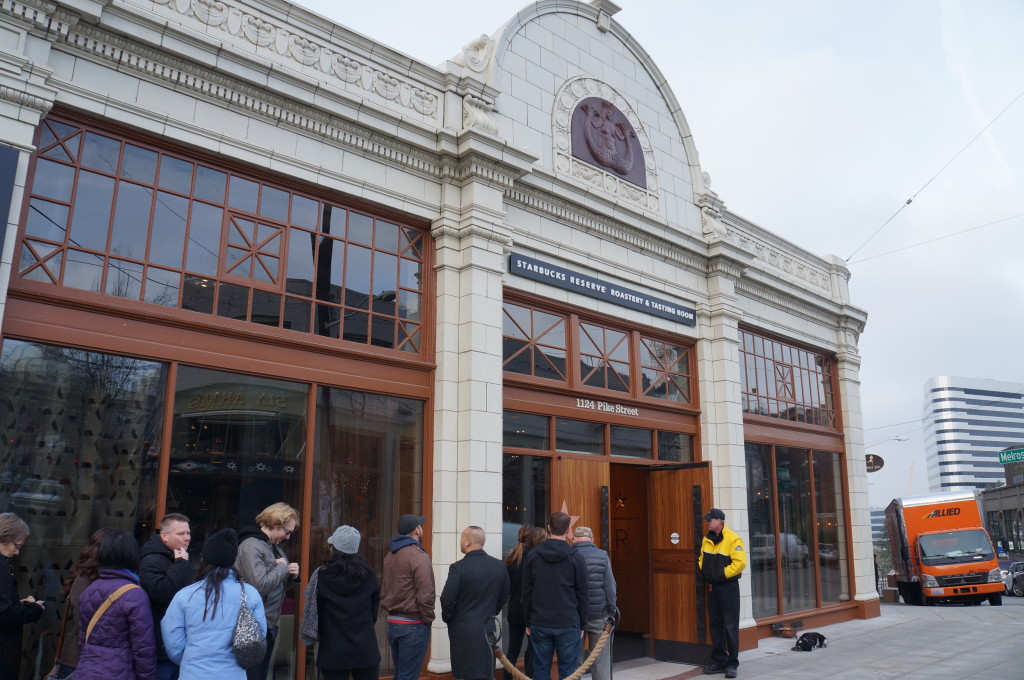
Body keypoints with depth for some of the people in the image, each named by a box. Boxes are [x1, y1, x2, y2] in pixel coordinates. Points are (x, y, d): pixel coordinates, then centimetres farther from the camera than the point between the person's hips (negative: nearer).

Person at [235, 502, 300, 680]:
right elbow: (260, 585, -27)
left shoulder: (275, 547, 12)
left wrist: (292, 576, 1)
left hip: (269, 627, 9)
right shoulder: (251, 545, -16)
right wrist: (283, 567, -13)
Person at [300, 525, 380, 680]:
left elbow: (312, 612, -3)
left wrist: (313, 636, 13)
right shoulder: (369, 575, -3)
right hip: (366, 648, 2)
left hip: (333, 650, -1)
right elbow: (375, 609, 7)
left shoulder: (321, 576, -9)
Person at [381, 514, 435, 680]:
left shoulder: (390, 555, 10)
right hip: (413, 625, -8)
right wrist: (428, 619, -8)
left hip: (393, 622, 8)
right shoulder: (419, 556, -16)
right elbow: (425, 595, -20)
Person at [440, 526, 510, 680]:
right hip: (488, 631, 5)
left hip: (463, 632, -5)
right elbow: (504, 597, 10)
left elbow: (447, 599, -15)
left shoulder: (458, 568, -16)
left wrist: (447, 617, 3)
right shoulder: (499, 566, 1)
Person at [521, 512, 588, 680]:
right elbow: (582, 594, 0)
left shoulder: (532, 557, 2)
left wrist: (528, 622, 12)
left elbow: (526, 593, 5)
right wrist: (582, 624, 9)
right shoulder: (576, 558, -4)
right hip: (569, 625, -2)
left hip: (539, 625, 2)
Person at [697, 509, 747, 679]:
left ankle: (732, 664, 8)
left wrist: (722, 574, -19)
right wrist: (703, 570, 4)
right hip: (712, 587, 7)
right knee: (715, 625, 12)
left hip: (728, 587, -7)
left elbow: (740, 562, -21)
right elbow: (702, 558, 22)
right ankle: (718, 661, 22)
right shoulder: (707, 540, 9)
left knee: (730, 626, -1)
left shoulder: (732, 539, -14)